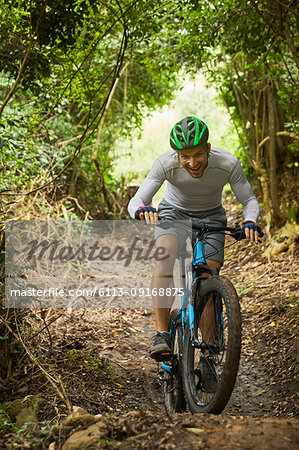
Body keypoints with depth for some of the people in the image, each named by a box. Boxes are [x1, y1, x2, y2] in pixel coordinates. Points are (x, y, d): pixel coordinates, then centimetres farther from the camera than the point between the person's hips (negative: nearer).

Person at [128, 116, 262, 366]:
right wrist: (142, 210, -53)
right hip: (174, 212, -1)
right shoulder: (166, 164, -30)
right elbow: (135, 201, -29)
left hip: (211, 216, 1)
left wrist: (250, 222, -37)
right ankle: (162, 335, -29)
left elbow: (249, 200, -16)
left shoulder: (228, 164, -28)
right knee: (164, 253, -33)